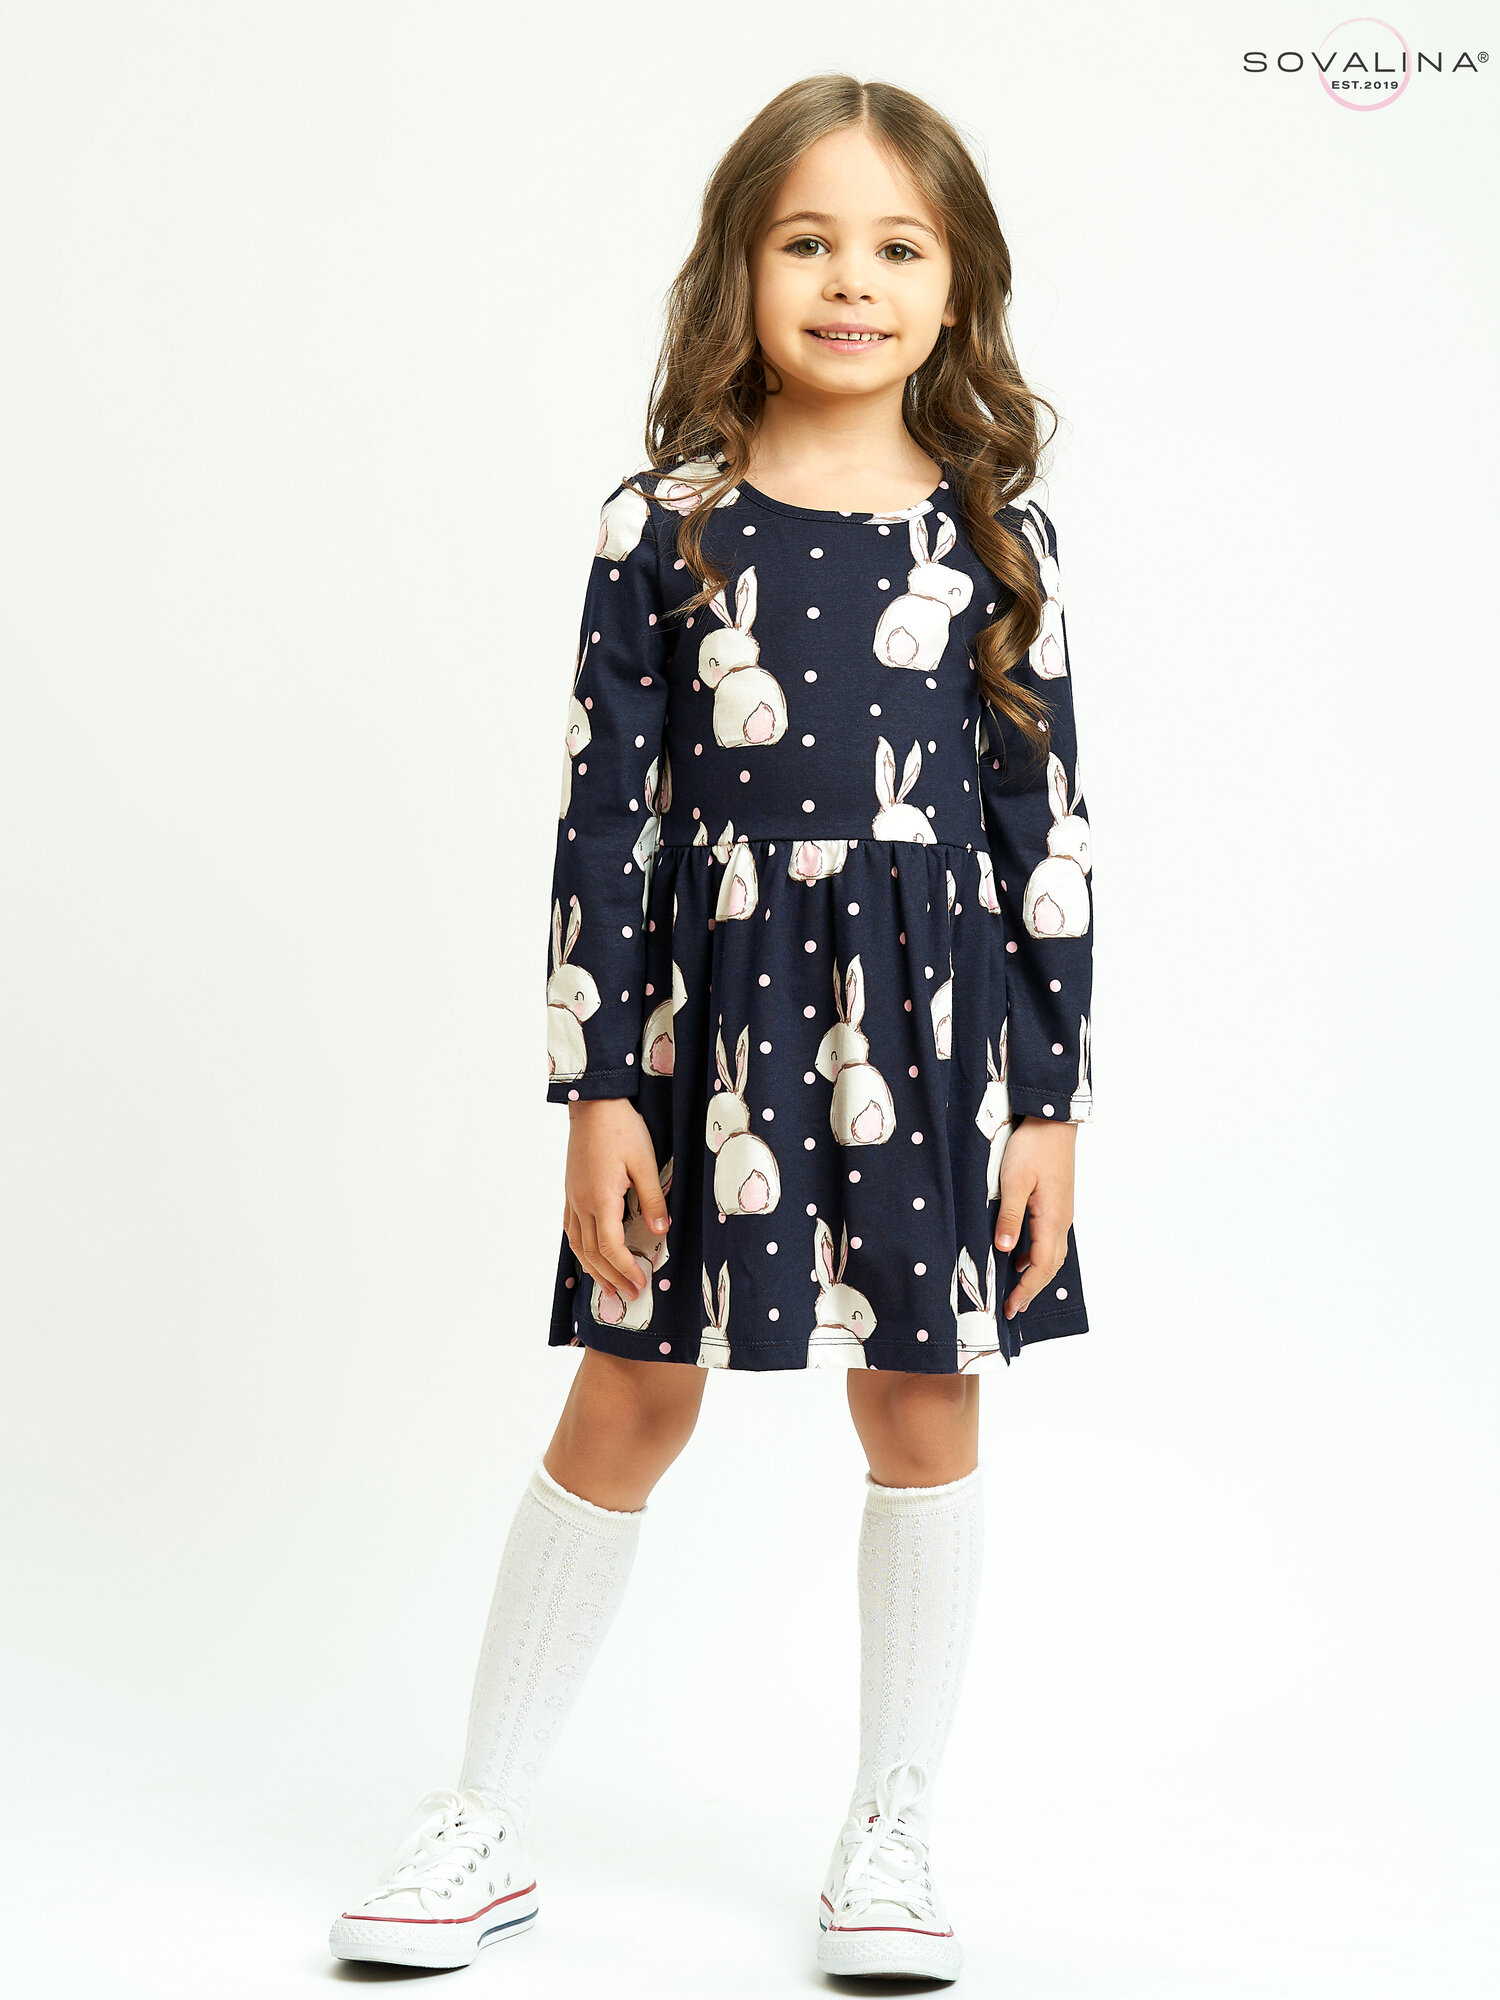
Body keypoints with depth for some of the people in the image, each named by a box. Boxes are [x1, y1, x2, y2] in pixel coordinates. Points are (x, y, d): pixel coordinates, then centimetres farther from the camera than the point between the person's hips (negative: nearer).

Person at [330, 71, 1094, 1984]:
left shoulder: (990, 534, 1)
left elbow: (1047, 823, 2)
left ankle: (890, 1833, 26)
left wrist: (1051, 1098, -1)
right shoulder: (666, 526, -2)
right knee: (628, 1400, 6)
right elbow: (603, 812, -2)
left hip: (930, 1017, 1)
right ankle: (486, 1824, 21)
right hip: (702, 1014, -1)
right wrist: (596, 1093, -6)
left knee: (923, 1401, 8)